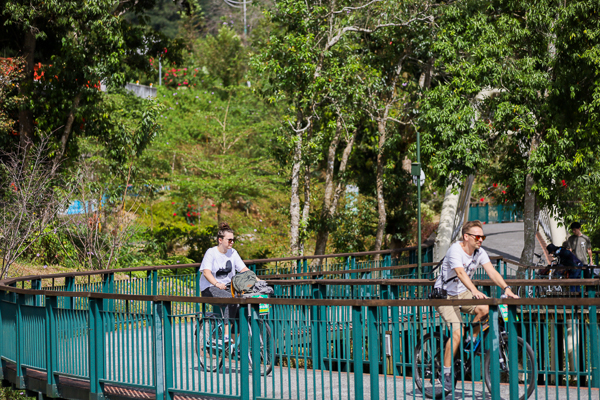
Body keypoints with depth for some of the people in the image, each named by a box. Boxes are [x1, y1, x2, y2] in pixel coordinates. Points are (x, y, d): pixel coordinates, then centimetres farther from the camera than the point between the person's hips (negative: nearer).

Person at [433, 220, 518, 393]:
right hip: (444, 295, -6)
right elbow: (460, 273, -38)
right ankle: (446, 374, -11)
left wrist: (506, 288, -31)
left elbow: (492, 272, -14)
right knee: (457, 332, -21)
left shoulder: (480, 253, -3)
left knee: (484, 309, -24)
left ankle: (470, 342, 1)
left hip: (462, 294, 6)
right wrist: (475, 291, -54)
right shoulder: (455, 250, -23)